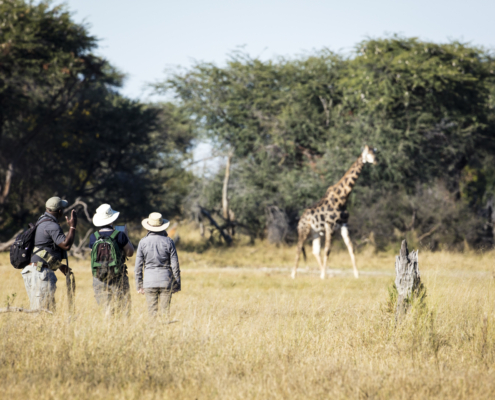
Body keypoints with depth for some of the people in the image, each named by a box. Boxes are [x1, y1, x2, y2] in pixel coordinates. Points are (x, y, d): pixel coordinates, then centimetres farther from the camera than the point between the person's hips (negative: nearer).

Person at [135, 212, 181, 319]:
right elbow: (175, 265, -1)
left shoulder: (143, 242, -1)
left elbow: (138, 266, 2)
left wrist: (139, 285, 9)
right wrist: (177, 284, 7)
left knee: (152, 311, 3)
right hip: (166, 280, 0)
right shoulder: (168, 242, -2)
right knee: (165, 310, 2)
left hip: (149, 281, 0)